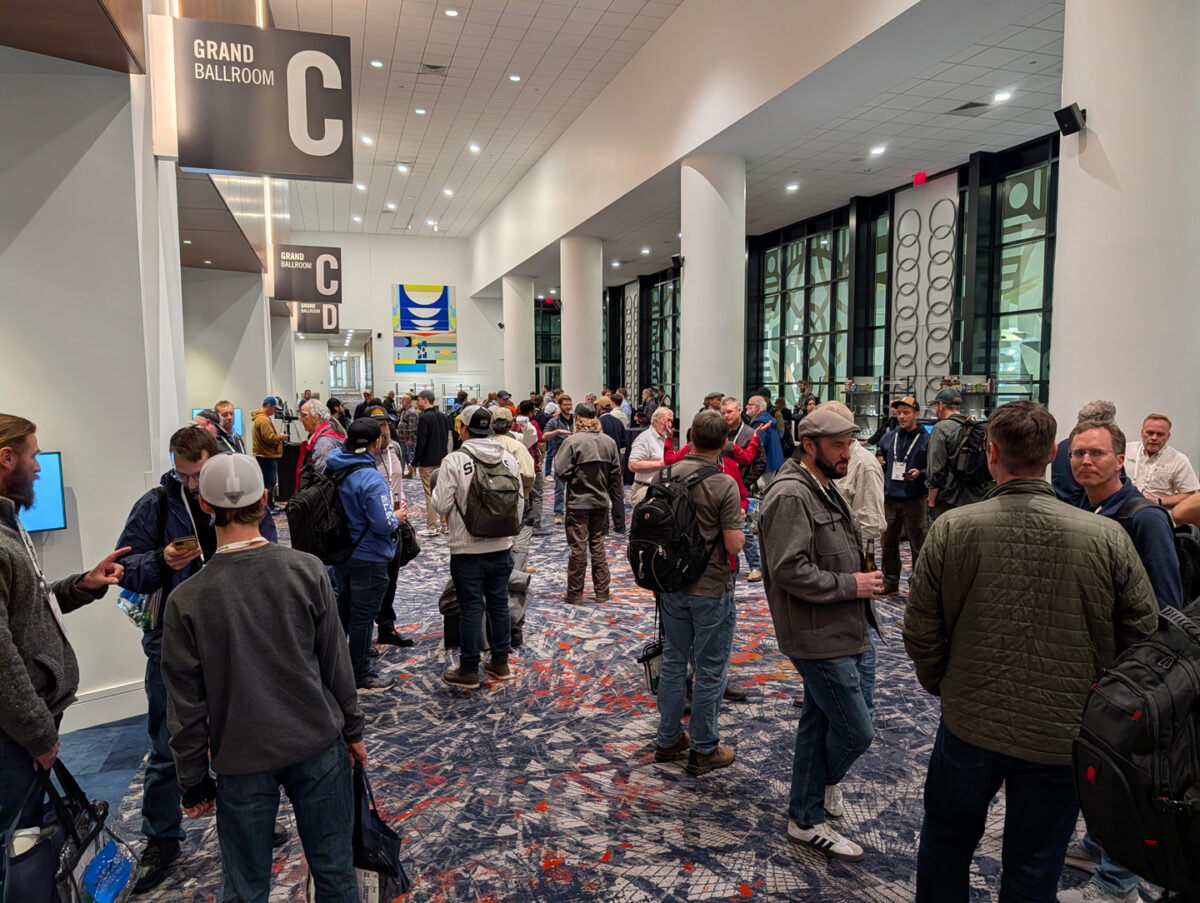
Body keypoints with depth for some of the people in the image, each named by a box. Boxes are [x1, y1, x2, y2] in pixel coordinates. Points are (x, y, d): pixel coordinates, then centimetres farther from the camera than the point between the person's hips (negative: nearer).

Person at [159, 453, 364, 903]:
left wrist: (193, 781, 8)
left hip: (243, 763, 0)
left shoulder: (187, 600, -12)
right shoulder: (306, 570, -12)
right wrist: (352, 729, 10)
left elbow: (187, 705, -5)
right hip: (318, 745, 1)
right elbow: (335, 660, -4)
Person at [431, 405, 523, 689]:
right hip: (501, 548, 4)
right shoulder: (508, 458, 1)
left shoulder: (454, 460, -14)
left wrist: (436, 490, 9)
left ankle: (469, 671, 15)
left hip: (467, 550, -4)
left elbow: (441, 505, -12)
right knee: (499, 604, 15)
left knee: (471, 609, 4)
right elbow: (518, 502, 7)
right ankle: (500, 663, 27)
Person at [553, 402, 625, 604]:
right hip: (601, 502, 5)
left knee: (578, 548, 3)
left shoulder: (573, 441, -15)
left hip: (578, 502, -5)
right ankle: (602, 592, 21)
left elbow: (560, 472, -18)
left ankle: (575, 594, 13)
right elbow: (615, 474, 5)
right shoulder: (609, 442, 1)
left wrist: (568, 480, 4)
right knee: (598, 545, 15)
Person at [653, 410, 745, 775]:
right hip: (711, 589, -5)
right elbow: (734, 545, -18)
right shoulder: (724, 485, -18)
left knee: (673, 662, 18)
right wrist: (737, 521, 1)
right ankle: (704, 750, 20)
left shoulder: (666, 476, -3)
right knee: (709, 670, 8)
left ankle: (668, 739, 30)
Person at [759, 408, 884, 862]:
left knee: (819, 723, 19)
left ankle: (806, 819, 34)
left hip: (849, 630, 10)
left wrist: (863, 576, 11)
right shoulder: (791, 495, -19)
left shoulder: (824, 489, 15)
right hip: (820, 637, -10)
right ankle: (822, 785, 28)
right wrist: (850, 585, -18)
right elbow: (790, 570, -26)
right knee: (856, 732, -2)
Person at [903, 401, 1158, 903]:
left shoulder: (951, 528, -15)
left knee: (945, 842, 24)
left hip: (968, 725, 0)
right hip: (1063, 737, 1)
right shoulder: (1107, 537, -13)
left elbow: (921, 632, -8)